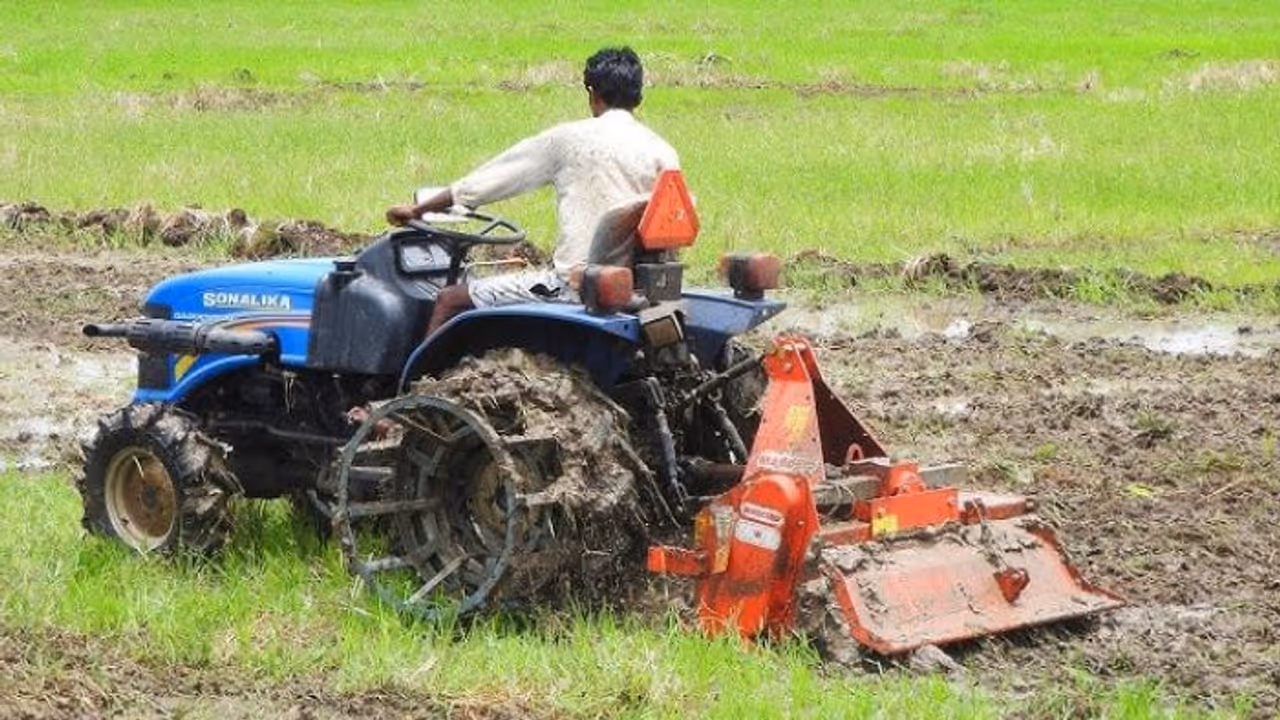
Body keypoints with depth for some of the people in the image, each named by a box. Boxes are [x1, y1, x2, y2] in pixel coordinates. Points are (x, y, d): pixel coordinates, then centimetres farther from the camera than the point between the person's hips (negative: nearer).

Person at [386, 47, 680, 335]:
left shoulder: (568, 139, -4)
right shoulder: (662, 153, 3)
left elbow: (492, 179, 3)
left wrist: (417, 210, 13)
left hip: (573, 285, -6)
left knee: (449, 301, 6)